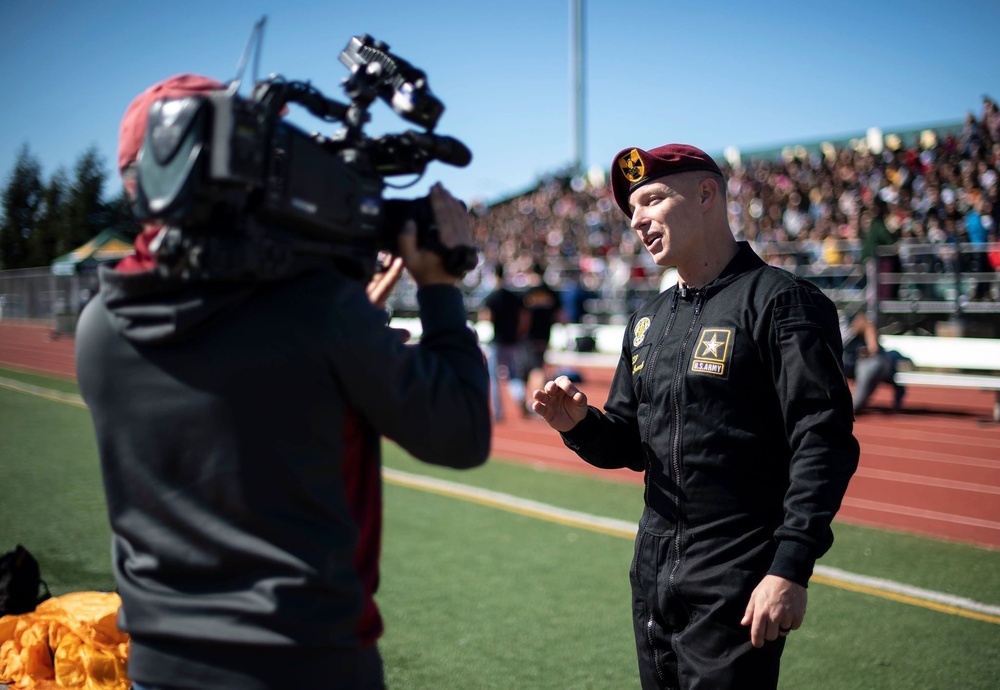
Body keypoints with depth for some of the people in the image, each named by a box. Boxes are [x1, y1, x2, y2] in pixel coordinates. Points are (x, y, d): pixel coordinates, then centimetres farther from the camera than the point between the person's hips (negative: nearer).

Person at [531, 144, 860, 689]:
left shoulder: (779, 301, -9)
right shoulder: (647, 321, 14)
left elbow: (823, 442, -16)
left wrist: (791, 568, -23)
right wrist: (579, 425, -3)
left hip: (739, 584, -7)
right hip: (653, 574, 7)